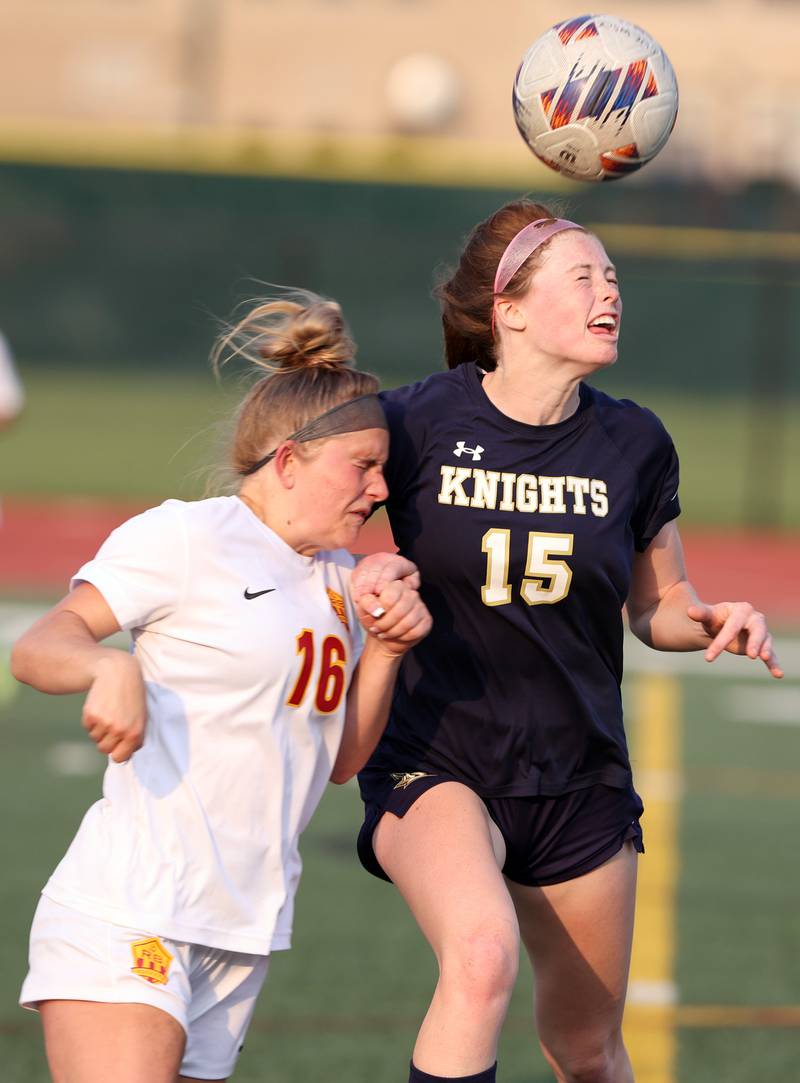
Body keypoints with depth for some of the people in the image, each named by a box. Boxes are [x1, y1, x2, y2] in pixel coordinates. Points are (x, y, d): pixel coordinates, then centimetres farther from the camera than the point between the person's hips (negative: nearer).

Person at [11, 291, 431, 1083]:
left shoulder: (339, 579, 17)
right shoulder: (186, 537, -5)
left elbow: (340, 760, 20)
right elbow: (35, 650, -9)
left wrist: (384, 651, 4)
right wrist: (108, 668, -30)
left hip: (241, 940, 7)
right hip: (130, 918, -7)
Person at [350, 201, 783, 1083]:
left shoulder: (634, 446, 0)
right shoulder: (414, 423, -11)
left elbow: (658, 608, 12)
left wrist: (714, 623, -10)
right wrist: (360, 574, -21)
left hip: (579, 778, 4)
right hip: (435, 760, -4)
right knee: (482, 956, -34)